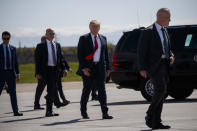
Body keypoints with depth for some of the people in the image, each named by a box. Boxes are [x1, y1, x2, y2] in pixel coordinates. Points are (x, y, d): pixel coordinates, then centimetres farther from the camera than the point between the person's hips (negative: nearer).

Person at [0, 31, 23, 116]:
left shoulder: (13, 48, 9)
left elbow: (15, 62, 12)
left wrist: (17, 73, 6)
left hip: (11, 73, 3)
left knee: (13, 92, -1)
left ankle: (16, 111, -2)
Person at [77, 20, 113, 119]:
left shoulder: (103, 38, 11)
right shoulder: (84, 39, -1)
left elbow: (106, 54, 15)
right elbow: (80, 54, -5)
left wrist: (107, 67, 9)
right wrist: (83, 68, -14)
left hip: (100, 67, 3)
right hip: (88, 68, -3)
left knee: (102, 89, -6)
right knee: (87, 90, 4)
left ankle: (105, 113, -11)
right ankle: (83, 111, 20)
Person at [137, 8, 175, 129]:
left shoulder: (165, 31, 17)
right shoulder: (148, 32, -6)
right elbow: (142, 51, -8)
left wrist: (171, 56, 4)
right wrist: (142, 69, -14)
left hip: (165, 65, 8)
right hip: (154, 65, -8)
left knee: (161, 93, 5)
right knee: (161, 90, -20)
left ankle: (156, 122, 8)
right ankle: (149, 115, -4)